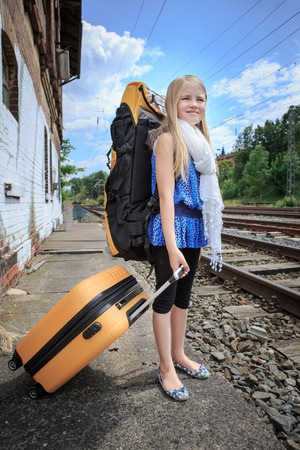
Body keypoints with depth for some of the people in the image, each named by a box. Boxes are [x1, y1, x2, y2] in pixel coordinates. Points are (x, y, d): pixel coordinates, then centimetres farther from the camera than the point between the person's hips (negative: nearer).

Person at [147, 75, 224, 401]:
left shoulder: (199, 140, 16)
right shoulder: (167, 138, -8)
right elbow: (166, 194, -18)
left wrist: (212, 236, 15)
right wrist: (171, 245, -24)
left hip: (194, 226, 8)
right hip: (171, 227, -8)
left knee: (184, 294, 17)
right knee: (166, 296, 3)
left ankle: (179, 355, 35)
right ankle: (166, 368, 20)